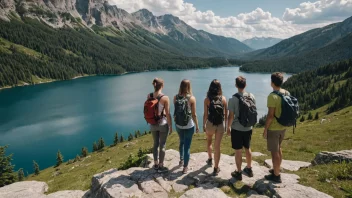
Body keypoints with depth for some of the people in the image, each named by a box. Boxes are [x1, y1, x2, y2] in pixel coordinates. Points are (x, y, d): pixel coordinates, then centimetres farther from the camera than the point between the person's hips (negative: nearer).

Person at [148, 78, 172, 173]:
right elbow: (168, 114, -15)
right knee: (162, 145, 9)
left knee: (155, 144, 19)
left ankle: (156, 164, 33)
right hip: (163, 124, -5)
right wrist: (171, 126, -4)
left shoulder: (149, 96, -5)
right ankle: (161, 166, 21)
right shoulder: (165, 98, -19)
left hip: (153, 124, 5)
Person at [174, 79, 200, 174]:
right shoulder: (192, 98, -14)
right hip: (189, 126, -4)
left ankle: (181, 160, 44)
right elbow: (194, 115, -9)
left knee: (182, 142, 27)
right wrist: (197, 126, -1)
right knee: (187, 146, 8)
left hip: (178, 125, 4)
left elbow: (175, 110, 3)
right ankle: (185, 167, 16)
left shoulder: (175, 97, -6)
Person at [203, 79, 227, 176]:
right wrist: (226, 125, 13)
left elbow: (205, 114, -7)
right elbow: (226, 114, 1)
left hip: (210, 124, 0)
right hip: (221, 125, 0)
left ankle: (210, 159, 43)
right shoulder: (223, 99, -4)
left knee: (209, 142, 27)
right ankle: (216, 168, 11)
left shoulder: (207, 99, -8)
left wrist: (203, 125, 7)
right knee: (217, 146, 5)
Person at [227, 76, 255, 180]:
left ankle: (238, 173, 19)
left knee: (238, 151, 7)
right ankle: (249, 169, 37)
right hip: (248, 128, 5)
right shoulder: (251, 96, -3)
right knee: (248, 149, 21)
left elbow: (231, 116, -14)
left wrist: (228, 127, 0)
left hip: (237, 129, -5)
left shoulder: (233, 99, -17)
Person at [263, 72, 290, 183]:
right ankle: (276, 170, 39)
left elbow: (270, 115, -23)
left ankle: (276, 176, 17)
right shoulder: (287, 94, 1)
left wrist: (265, 129, -13)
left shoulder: (272, 96, -23)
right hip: (283, 127, 8)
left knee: (274, 152, 4)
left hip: (273, 128, -8)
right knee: (278, 149, 23)